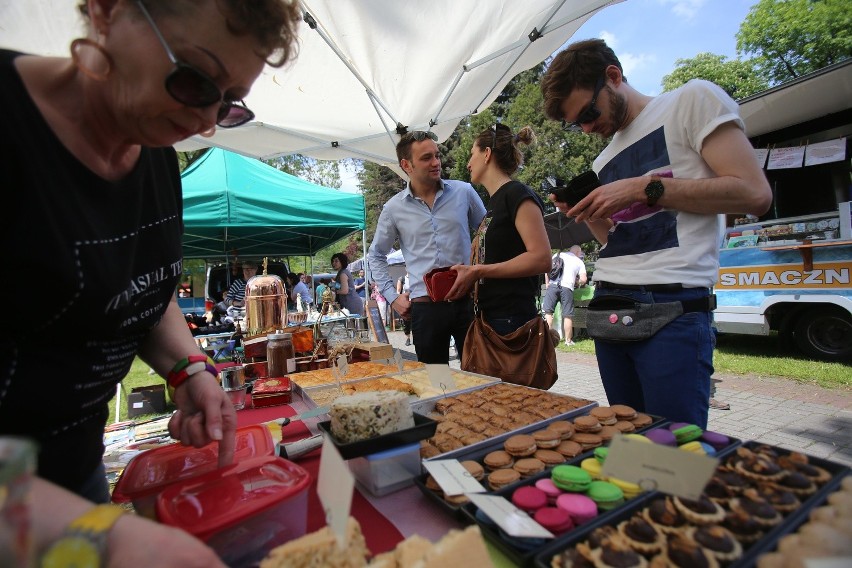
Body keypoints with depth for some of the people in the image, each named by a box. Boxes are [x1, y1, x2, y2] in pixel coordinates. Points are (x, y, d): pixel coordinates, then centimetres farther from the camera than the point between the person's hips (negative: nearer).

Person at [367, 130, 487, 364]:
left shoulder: (463, 192, 1)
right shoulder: (393, 208, 3)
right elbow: (375, 256, 14)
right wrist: (392, 296, 6)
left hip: (468, 300, 0)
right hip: (425, 307, 0)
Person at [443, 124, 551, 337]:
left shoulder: (517, 194, -8)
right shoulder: (494, 202, 17)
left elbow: (541, 258, -19)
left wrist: (478, 271, -18)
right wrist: (469, 275, 7)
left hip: (512, 319, -8)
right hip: (490, 318, 8)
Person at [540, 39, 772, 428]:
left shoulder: (692, 100, 4)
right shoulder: (604, 161, 21)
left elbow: (753, 194, -8)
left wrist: (642, 189, -10)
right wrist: (587, 214, 6)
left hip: (673, 305, -6)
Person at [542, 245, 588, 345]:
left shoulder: (558, 255, 18)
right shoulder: (579, 262, 16)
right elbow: (583, 279, 6)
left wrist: (547, 283, 15)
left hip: (552, 285, 1)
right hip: (567, 287, -1)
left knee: (548, 311, 5)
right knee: (567, 315, 6)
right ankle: (568, 340, 12)